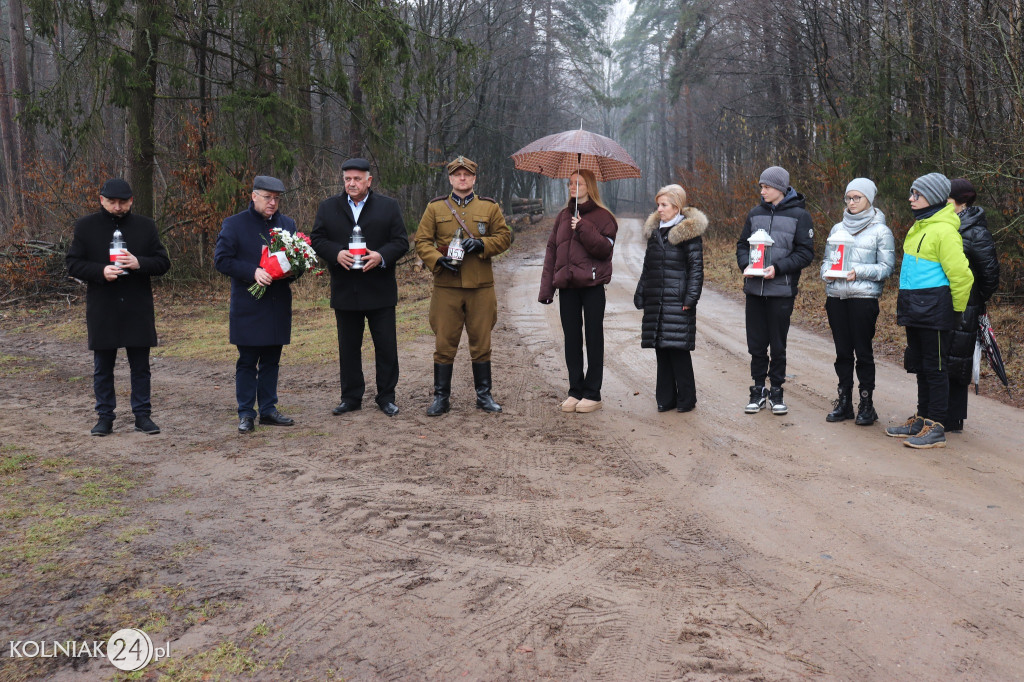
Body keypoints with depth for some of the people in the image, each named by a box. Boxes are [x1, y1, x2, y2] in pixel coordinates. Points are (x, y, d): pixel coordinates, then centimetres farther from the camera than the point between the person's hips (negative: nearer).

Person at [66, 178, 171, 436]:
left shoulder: (146, 226, 5)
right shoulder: (86, 226, 3)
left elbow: (163, 262, 3)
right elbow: (73, 263, 1)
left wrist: (139, 263, -17)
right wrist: (101, 271, -18)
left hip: (138, 310, 1)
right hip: (102, 311, 0)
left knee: (140, 366, 7)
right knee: (103, 367, 8)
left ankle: (142, 415, 16)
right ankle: (105, 417, 19)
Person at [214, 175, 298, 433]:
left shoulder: (287, 224, 13)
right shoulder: (234, 224, -1)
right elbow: (221, 259, -7)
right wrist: (253, 272, -20)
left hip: (278, 305, 4)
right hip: (247, 307, -4)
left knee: (271, 361, 10)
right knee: (247, 362, 1)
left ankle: (268, 409, 20)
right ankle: (246, 414, 8)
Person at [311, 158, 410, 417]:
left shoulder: (389, 206, 4)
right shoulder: (328, 207, 8)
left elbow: (401, 241, 0)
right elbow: (317, 240, 4)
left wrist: (382, 256, -19)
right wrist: (336, 253, -15)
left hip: (380, 291, -1)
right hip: (345, 291, 2)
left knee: (386, 347, 3)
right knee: (348, 347, 9)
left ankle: (386, 397, 15)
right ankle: (351, 397, 20)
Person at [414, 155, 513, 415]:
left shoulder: (490, 206, 9)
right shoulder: (435, 207, 8)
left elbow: (504, 237, 7)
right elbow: (422, 241, 5)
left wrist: (481, 244, -11)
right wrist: (438, 261, -13)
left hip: (481, 286, 1)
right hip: (445, 287, 0)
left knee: (481, 343, 7)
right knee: (444, 343, 2)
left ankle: (484, 395, 19)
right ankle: (441, 397, 12)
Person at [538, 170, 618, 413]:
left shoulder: (602, 217, 1)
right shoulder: (563, 217, 15)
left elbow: (605, 249, -11)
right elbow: (551, 251, 12)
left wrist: (584, 228, -18)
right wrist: (546, 288, 5)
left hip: (592, 285, -5)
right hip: (567, 286, 5)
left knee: (593, 338, 0)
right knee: (571, 338, 7)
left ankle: (592, 394, 7)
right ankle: (575, 391, 16)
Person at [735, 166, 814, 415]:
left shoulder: (799, 215, -2)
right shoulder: (755, 213, 10)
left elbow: (805, 253, -5)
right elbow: (742, 245, 15)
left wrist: (778, 268, -17)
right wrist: (746, 265, -5)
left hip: (782, 291, -3)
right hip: (754, 289, 4)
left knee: (778, 345, 5)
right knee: (756, 344, 8)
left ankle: (776, 391, 17)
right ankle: (758, 390, 19)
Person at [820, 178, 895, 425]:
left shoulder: (880, 231, 0)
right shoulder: (837, 228, 14)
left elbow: (886, 267, -5)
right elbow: (827, 259, 17)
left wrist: (858, 272, -18)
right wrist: (827, 272, -5)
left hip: (864, 297, -4)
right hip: (836, 296, 5)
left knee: (863, 351, -1)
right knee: (842, 351, 9)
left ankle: (867, 404, 9)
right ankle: (844, 402, 18)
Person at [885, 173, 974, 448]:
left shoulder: (944, 230, -16)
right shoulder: (919, 226, 13)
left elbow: (961, 274, -17)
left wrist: (958, 311, -9)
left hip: (934, 311, -9)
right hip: (915, 310, 9)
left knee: (934, 368, -3)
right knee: (919, 366, 15)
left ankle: (936, 428, 4)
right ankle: (922, 420, 26)